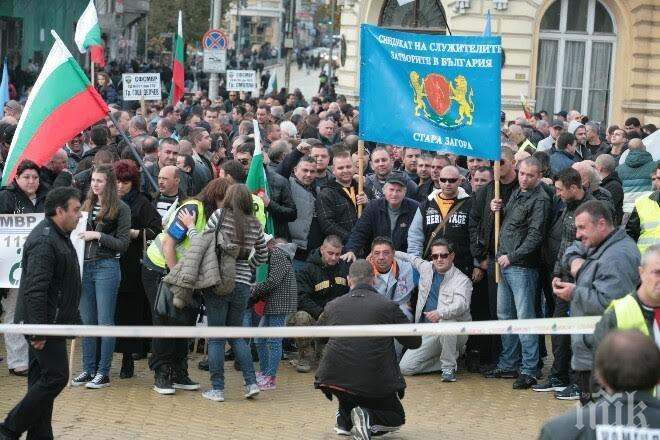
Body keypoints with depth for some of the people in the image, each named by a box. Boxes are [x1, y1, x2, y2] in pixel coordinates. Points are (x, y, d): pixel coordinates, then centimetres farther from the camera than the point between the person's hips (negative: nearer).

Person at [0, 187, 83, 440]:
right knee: (56, 376, -10)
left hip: (52, 323, 10)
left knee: (43, 379, 11)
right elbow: (35, 289, -25)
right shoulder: (44, 241, -20)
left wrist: (71, 319, 25)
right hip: (44, 324, -10)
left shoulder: (59, 236, 15)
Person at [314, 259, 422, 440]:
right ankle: (369, 420, -10)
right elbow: (415, 341, 4)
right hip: (375, 384, -3)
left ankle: (344, 421, 26)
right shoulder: (388, 306, -4)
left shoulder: (333, 306, 4)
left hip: (334, 381, 3)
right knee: (396, 417, 22)